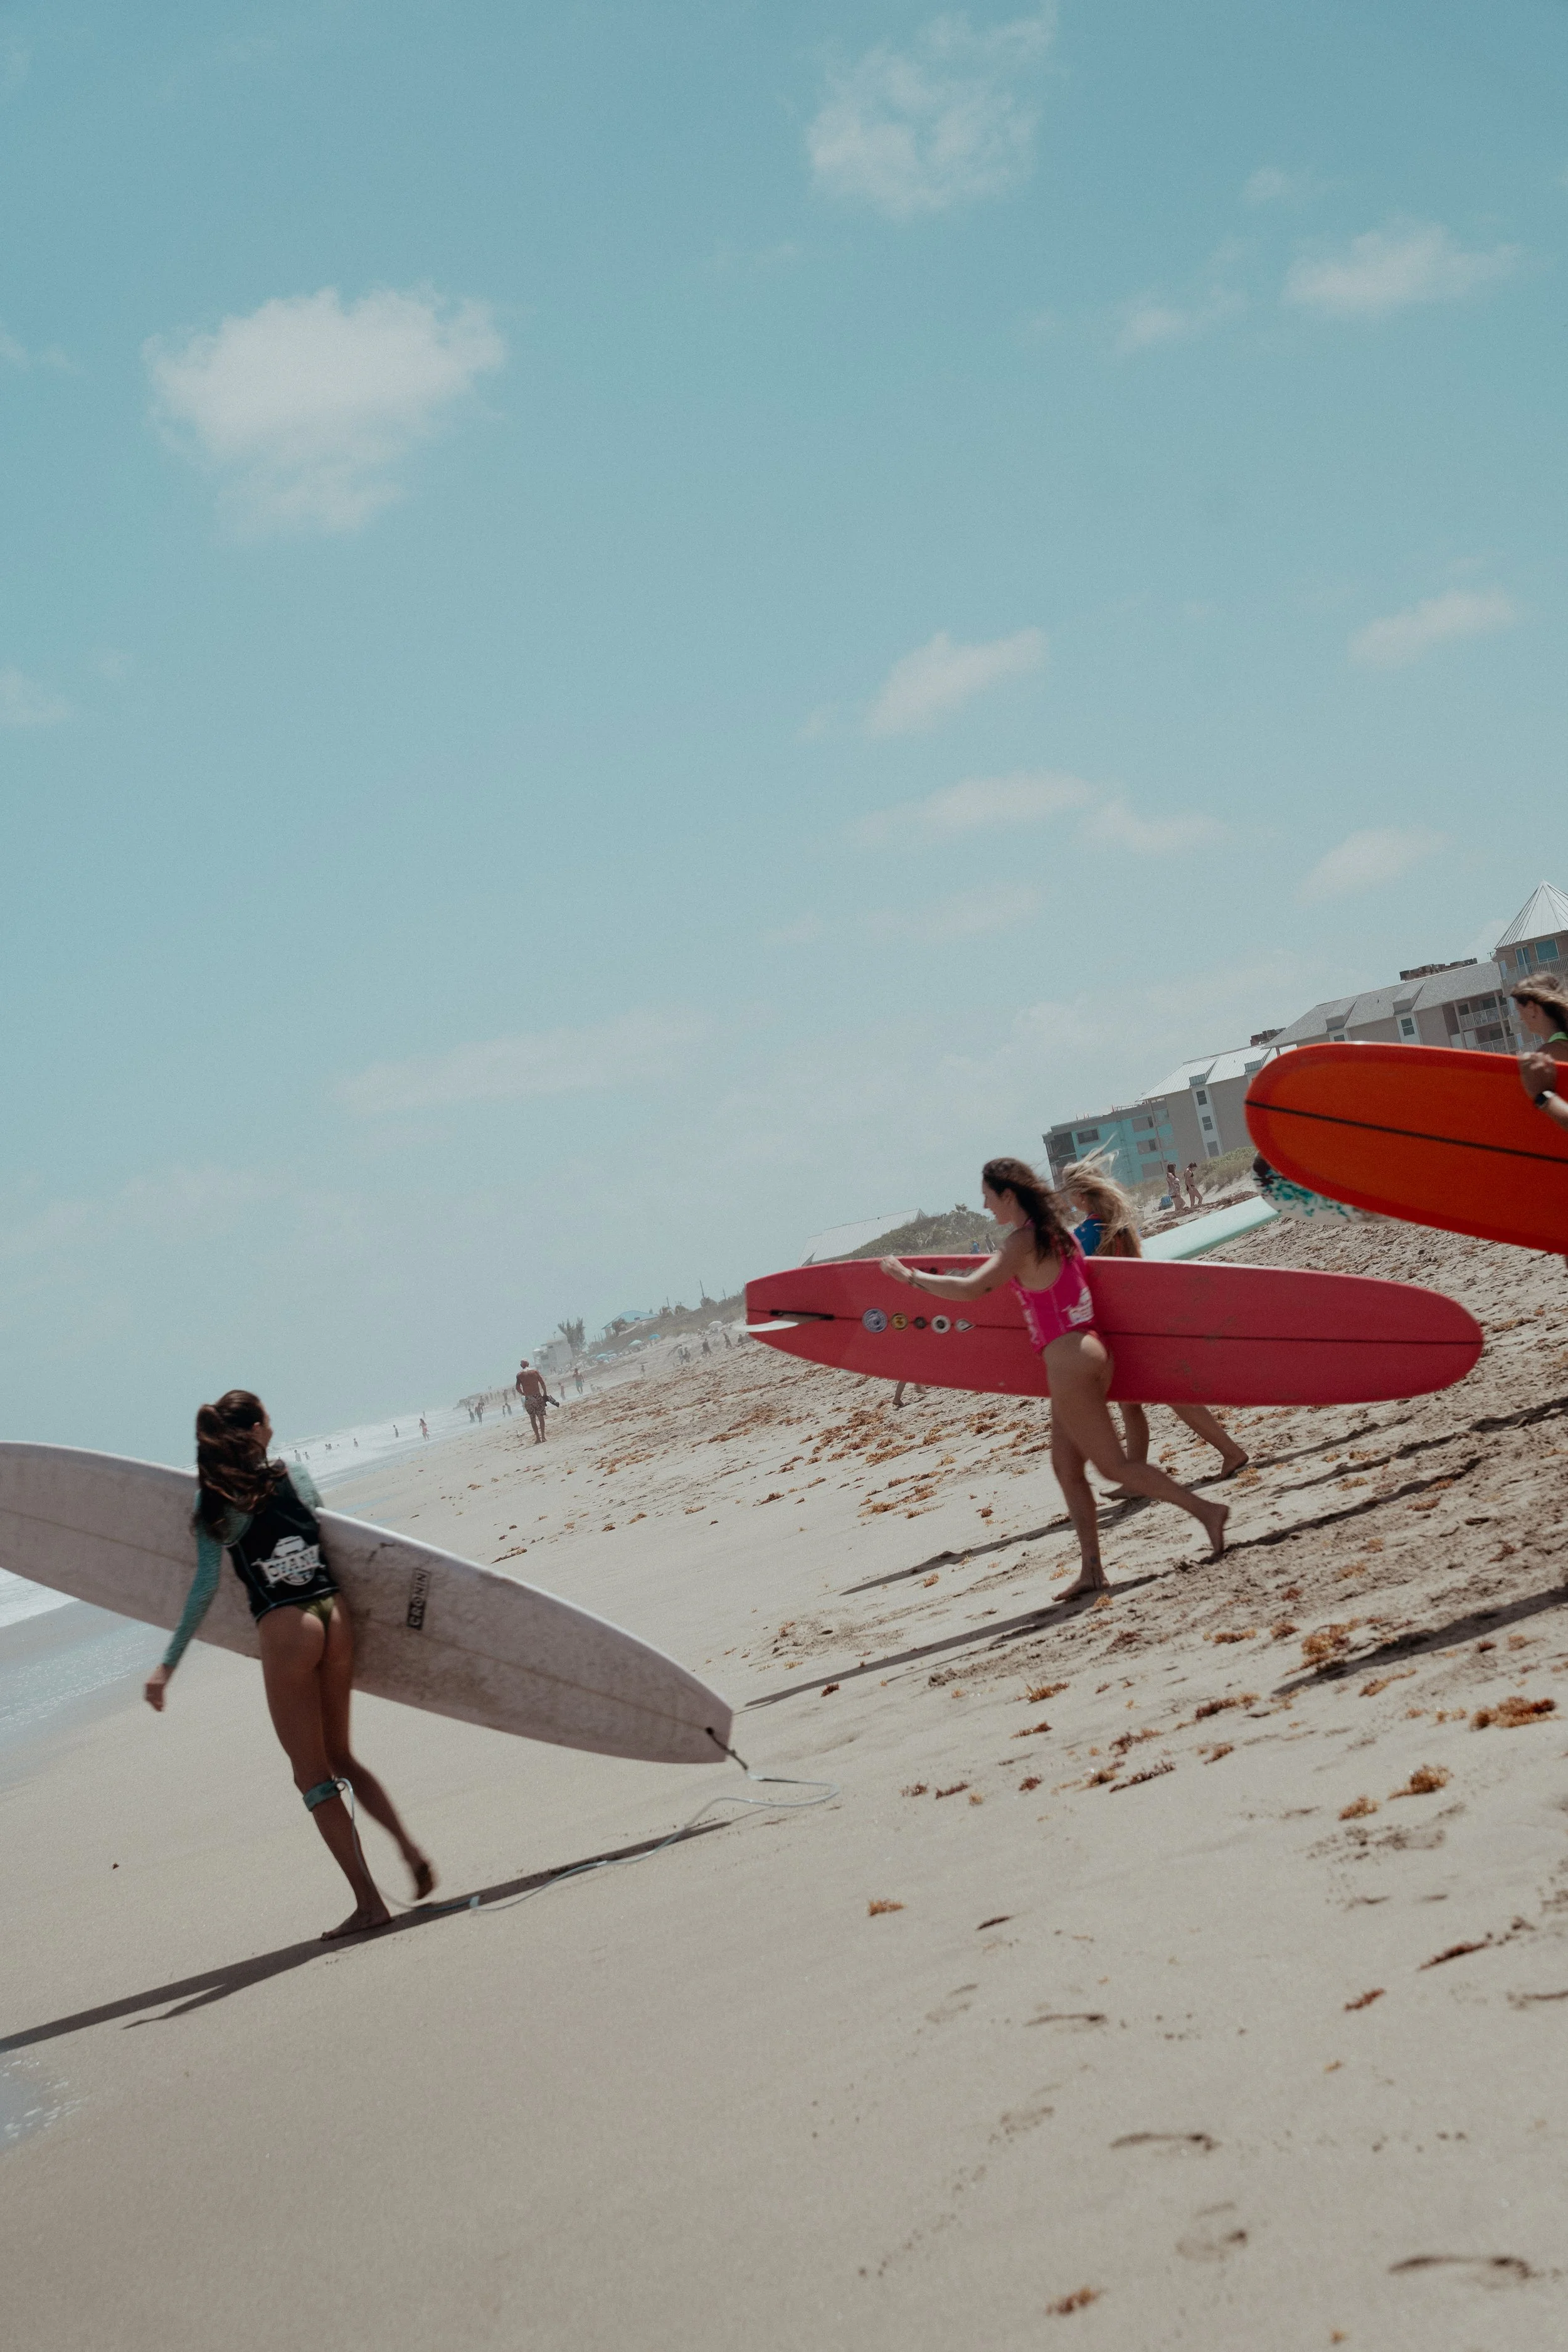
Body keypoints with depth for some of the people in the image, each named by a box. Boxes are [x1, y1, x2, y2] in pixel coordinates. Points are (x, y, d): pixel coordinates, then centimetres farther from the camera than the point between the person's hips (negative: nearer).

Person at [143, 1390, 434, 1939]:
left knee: (313, 1774, 4)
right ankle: (410, 1849, 10)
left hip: (285, 1627, -5)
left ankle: (368, 1900, -1)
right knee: (339, 1757, 23)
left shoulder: (213, 1501, -3)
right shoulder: (299, 1479, 9)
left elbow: (206, 1585, -8)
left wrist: (168, 1664, -7)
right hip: (335, 1614, 5)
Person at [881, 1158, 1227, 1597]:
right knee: (1066, 1466, 10)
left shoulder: (1023, 1242, -14)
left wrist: (911, 1276, -10)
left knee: (1114, 1465, -3)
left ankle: (1204, 1509, -1)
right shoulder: (1057, 1232, 12)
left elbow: (969, 1289, -21)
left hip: (1068, 1361, -10)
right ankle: (1092, 1570, 9)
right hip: (1088, 1352, 10)